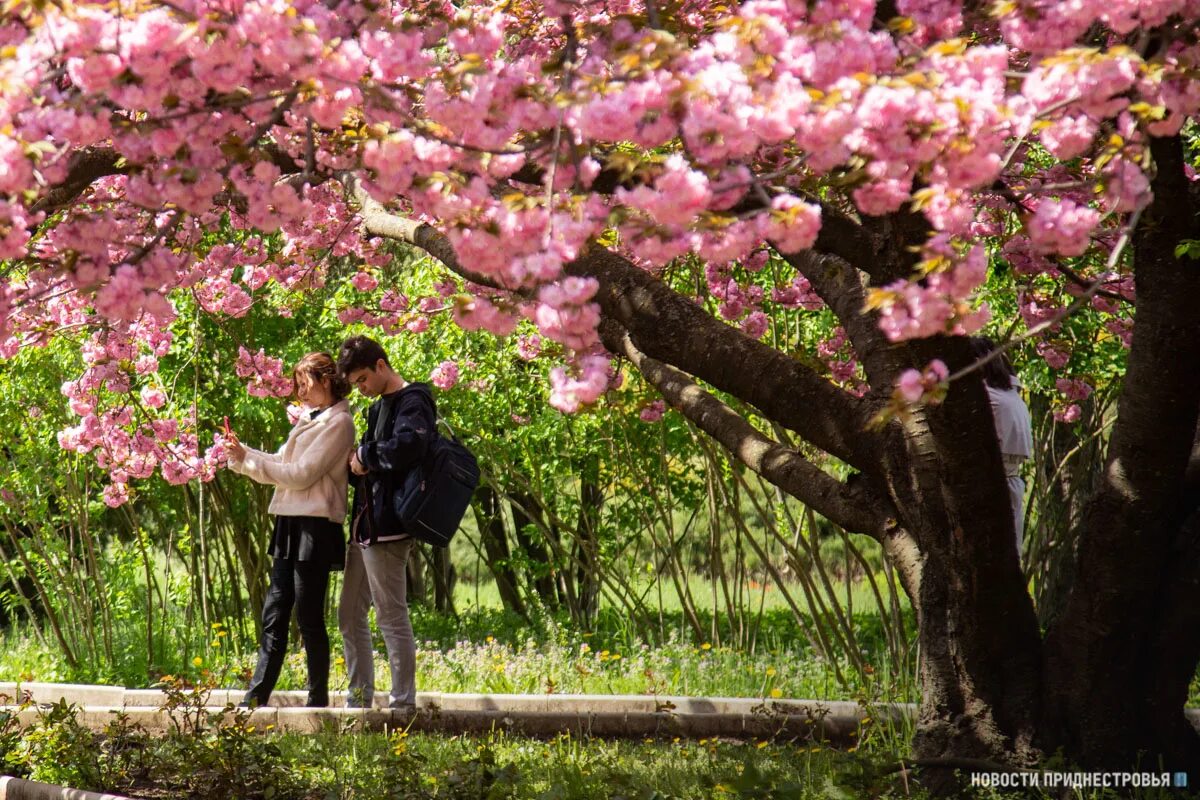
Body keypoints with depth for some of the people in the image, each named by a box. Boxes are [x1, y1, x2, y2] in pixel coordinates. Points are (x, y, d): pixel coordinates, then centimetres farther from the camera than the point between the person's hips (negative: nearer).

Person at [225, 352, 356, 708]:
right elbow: (282, 465, 18)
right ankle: (255, 698, 7)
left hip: (316, 527, -9)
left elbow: (301, 474, -16)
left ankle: (318, 699, 4)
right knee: (274, 614, 7)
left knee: (309, 617, -4)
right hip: (291, 525, 9)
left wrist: (248, 461, -11)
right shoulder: (310, 420, 21)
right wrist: (243, 454, 3)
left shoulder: (338, 423, -9)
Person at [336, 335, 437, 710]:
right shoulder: (380, 407, 20)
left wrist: (364, 456, -15)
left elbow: (406, 447, -30)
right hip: (365, 525, 10)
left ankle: (403, 702, -2)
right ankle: (359, 700, 19)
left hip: (388, 526, -10)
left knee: (392, 616, -7)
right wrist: (356, 465, 3)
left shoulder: (412, 403, -10)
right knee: (350, 615, 13)